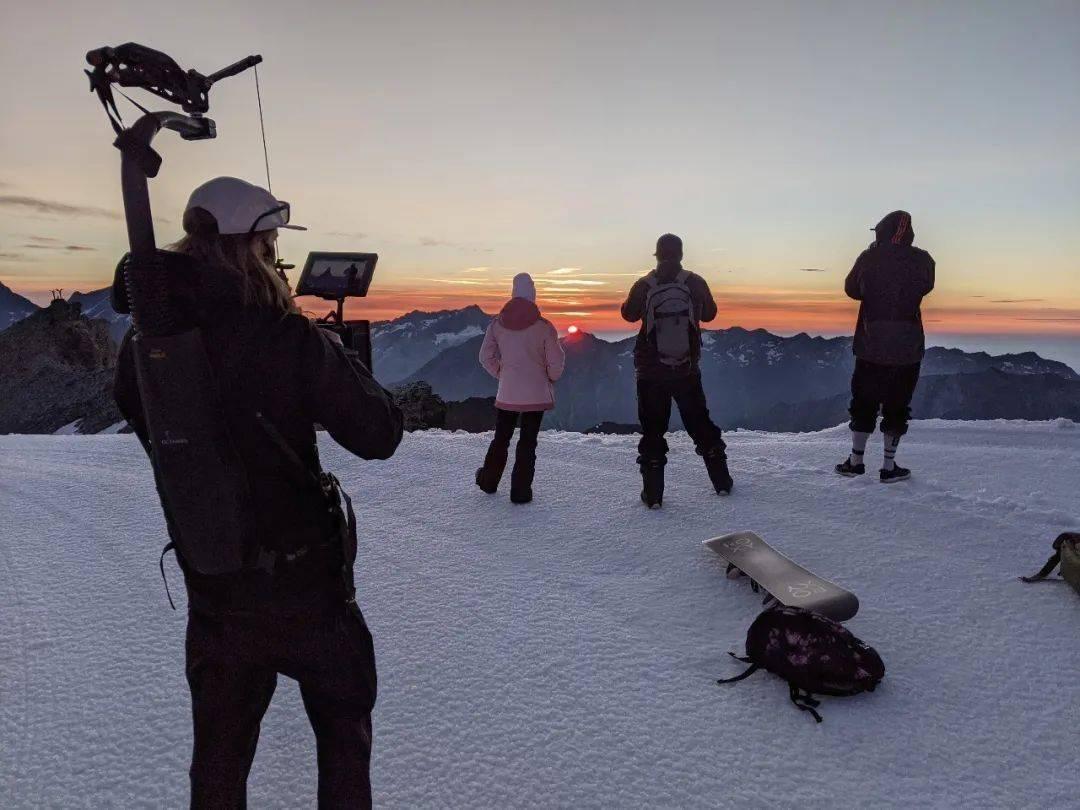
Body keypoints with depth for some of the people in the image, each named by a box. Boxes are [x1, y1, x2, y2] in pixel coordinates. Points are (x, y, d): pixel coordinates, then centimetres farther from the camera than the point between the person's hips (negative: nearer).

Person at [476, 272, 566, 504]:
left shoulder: (497, 324, -4)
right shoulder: (543, 327, -13)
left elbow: (486, 357, 1)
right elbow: (556, 362, -10)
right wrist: (551, 379, 9)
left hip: (507, 394, 3)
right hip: (537, 395, -3)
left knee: (501, 438, 19)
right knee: (528, 442, 6)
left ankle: (488, 481, 32)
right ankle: (521, 491, 9)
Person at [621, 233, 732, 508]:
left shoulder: (644, 285, -8)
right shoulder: (695, 282, -5)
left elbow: (629, 314, 8)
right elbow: (709, 313, 10)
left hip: (650, 371, -1)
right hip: (688, 370, 2)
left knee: (652, 429, 5)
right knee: (700, 423, 16)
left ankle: (653, 493, 2)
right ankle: (722, 481, 23)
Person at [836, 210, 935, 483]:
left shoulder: (868, 258, -7)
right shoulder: (922, 261, -5)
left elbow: (851, 289, 6)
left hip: (870, 345, 0)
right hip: (908, 347, 0)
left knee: (863, 402, 12)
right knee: (897, 407, 8)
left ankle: (855, 460, 16)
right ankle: (889, 466, 11)